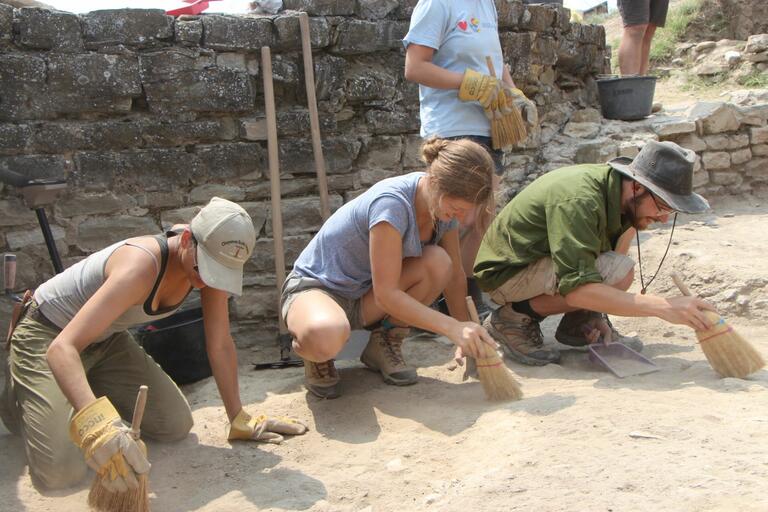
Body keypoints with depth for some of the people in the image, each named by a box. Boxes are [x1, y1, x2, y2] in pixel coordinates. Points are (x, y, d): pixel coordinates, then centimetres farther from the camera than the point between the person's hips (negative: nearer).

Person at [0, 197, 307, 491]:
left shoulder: (211, 264, -18)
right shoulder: (141, 267, -40)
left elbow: (220, 345, -7)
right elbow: (63, 348, -47)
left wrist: (239, 420, -7)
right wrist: (95, 426, -62)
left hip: (106, 340, 7)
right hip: (46, 336, -7)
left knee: (177, 426, -1)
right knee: (61, 474, -19)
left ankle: (88, 386, 21)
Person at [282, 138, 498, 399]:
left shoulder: (443, 201, -9)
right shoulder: (391, 203, -32)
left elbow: (454, 274, 2)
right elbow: (386, 294, -31)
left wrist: (467, 333, -2)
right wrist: (453, 328, -34)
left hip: (365, 295, 7)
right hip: (314, 286, -7)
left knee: (438, 262, -21)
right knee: (325, 337, -43)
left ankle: (384, 345, 0)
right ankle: (316, 354, -3)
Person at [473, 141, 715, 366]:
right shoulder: (578, 201, -32)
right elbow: (577, 289, -38)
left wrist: (598, 315, -7)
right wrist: (663, 307, -39)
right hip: (506, 275, -9)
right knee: (618, 273, -27)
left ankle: (577, 323, 4)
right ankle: (514, 317, -12)